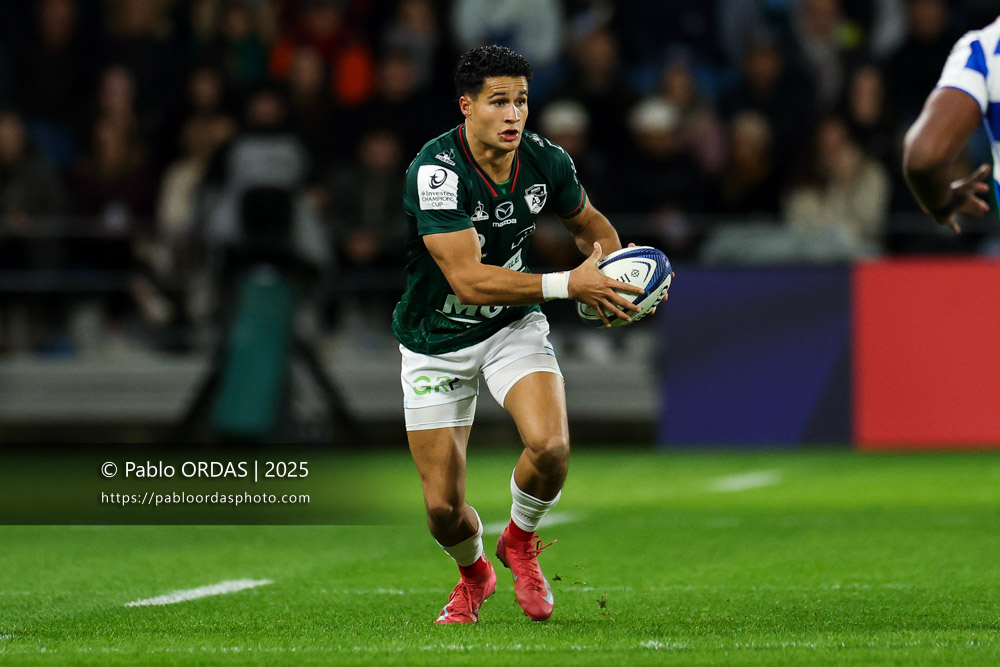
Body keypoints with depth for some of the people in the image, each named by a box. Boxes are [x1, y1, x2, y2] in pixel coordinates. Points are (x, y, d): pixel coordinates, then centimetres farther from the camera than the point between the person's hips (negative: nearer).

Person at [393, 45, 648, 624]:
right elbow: (469, 280, -33)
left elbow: (589, 221, 11)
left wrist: (613, 272, -9)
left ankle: (520, 540, 7)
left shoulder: (546, 161, -11)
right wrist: (569, 285, -35)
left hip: (514, 326, 2)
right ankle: (474, 575, 35)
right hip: (436, 342, -2)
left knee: (551, 446, -26)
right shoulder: (437, 170, -27)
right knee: (443, 507, -2)